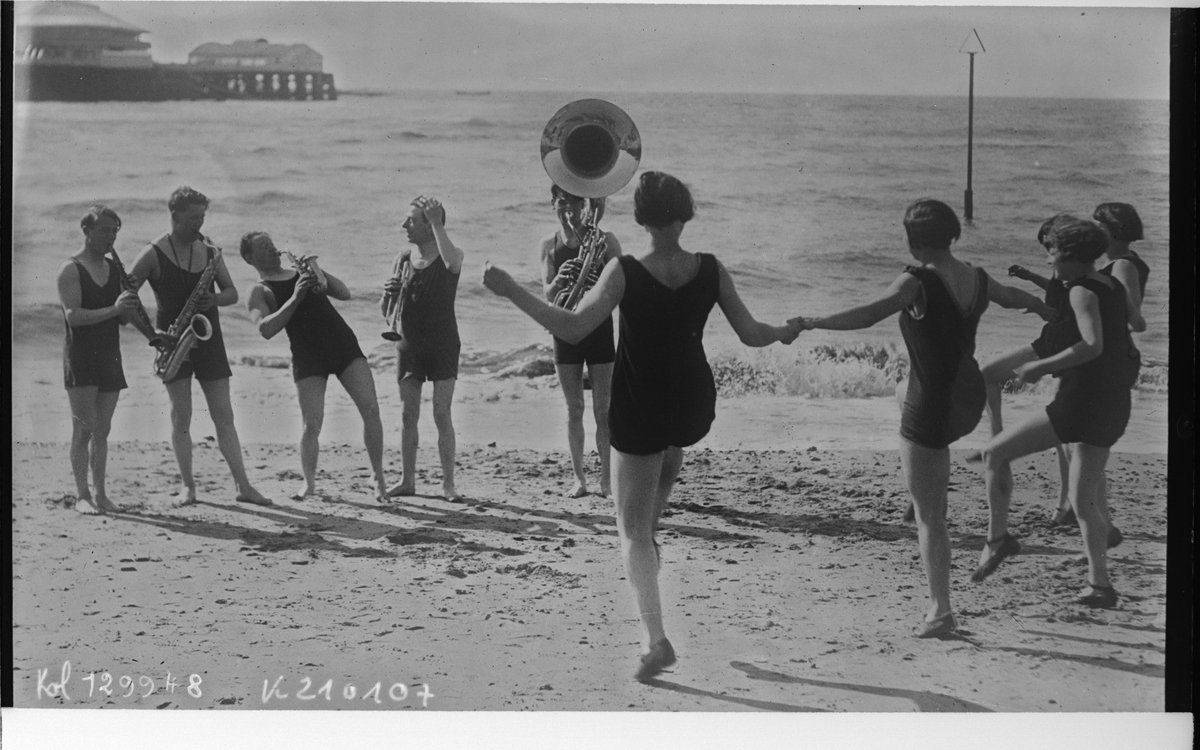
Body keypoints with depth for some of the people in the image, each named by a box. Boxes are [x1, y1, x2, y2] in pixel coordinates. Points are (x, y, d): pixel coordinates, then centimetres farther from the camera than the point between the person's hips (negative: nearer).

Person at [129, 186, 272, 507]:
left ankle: (243, 486, -1)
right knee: (181, 416, -1)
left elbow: (232, 293, 11)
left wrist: (213, 299, -12)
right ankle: (187, 486, 7)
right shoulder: (154, 255, -5)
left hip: (208, 337, 3)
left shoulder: (210, 252, 6)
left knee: (224, 416, 0)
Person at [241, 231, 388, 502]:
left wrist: (319, 273, -3)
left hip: (344, 344, 3)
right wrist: (295, 298, -19)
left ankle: (379, 478, 1)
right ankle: (309, 483, 8)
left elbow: (344, 294, 11)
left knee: (371, 410, -7)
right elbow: (266, 329, -14)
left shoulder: (303, 271, 18)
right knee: (312, 424, -10)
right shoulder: (259, 292, 4)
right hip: (308, 356, -3)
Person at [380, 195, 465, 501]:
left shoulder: (451, 256, -7)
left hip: (442, 346, -4)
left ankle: (448, 483, 1)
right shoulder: (403, 259, 5)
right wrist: (388, 294, -12)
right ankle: (407, 480, 14)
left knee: (442, 414, -5)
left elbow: (452, 261, -36)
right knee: (408, 415, 6)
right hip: (409, 346, 4)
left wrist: (436, 223, -30)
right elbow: (385, 311, 10)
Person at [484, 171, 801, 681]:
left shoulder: (625, 272, -18)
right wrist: (787, 332, 22)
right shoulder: (711, 270, -8)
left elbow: (572, 328, -21)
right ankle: (653, 523, 47)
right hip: (694, 409, 3)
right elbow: (750, 334, 0)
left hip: (638, 414, -3)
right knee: (672, 446, 43)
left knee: (632, 528, 5)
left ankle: (657, 640, -6)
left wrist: (510, 291, -17)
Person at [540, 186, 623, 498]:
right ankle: (579, 477, 14)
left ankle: (606, 478, 4)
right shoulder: (550, 244, 4)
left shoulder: (603, 239, -2)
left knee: (603, 409, -1)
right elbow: (548, 296, -1)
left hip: (599, 327, -2)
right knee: (574, 409, 6)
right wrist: (558, 279, -23)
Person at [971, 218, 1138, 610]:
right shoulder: (1112, 286, 13)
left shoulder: (1082, 291, -13)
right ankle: (1100, 584, 17)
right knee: (1085, 499, 16)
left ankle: (998, 538, -4)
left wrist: (1041, 367, -20)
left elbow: (1094, 345, -28)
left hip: (1079, 403, -9)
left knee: (995, 452, -2)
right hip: (1113, 409, 9)